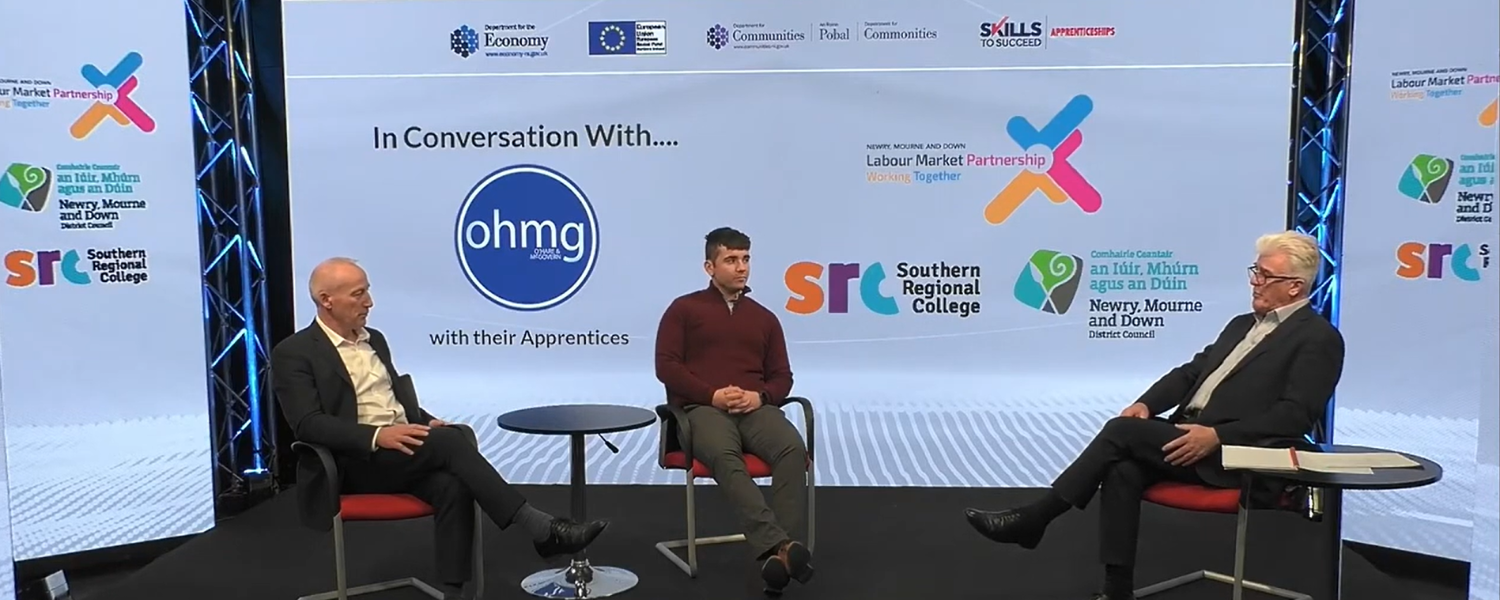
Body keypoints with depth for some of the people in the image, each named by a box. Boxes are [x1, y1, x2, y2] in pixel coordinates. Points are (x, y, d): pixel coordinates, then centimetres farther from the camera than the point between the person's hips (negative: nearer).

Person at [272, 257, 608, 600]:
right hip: (354, 462, -6)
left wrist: (427, 423, -1)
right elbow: (308, 424, -15)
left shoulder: (374, 339, 18)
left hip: (405, 452, 6)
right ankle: (541, 530, -29)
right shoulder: (293, 354, -3)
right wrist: (377, 435, -28)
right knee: (447, 440, -30)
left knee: (453, 487, -28)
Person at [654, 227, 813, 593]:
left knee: (793, 449, -31)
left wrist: (760, 396, -7)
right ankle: (778, 545, -49)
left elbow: (782, 376, 17)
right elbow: (666, 367, 0)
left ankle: (775, 551, -39)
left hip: (755, 408, 3)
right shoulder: (684, 309, 10)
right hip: (702, 409, -3)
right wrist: (712, 395, -13)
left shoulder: (764, 318, 21)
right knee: (725, 456, -39)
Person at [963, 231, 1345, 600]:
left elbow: (1295, 415, -13)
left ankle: (1032, 520, -12)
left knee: (1123, 431, -22)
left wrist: (1217, 436, -23)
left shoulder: (1319, 338, -2)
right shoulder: (1242, 324, 23)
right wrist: (1146, 403, 0)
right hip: (1189, 437, 7)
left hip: (1237, 455, -7)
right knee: (1122, 469, -23)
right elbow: (1191, 372, 20)